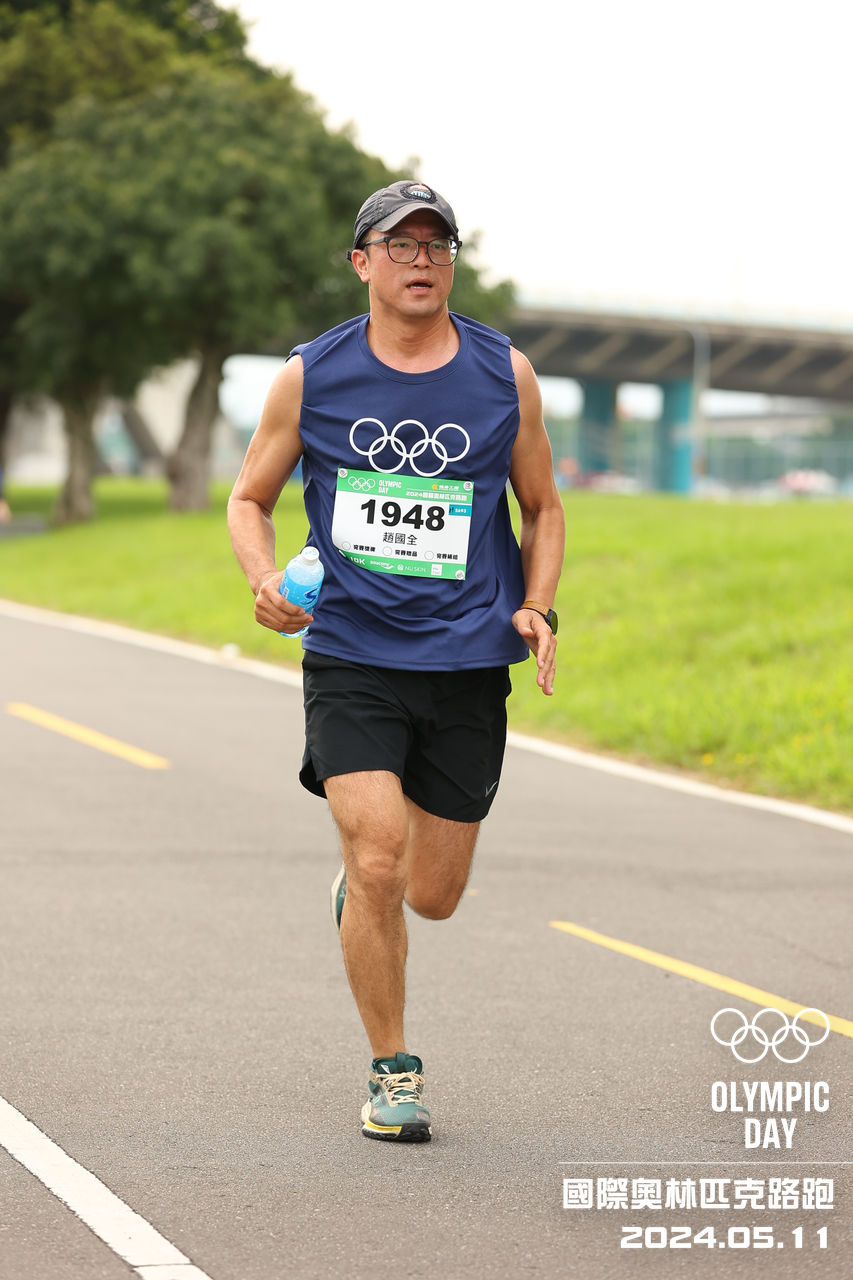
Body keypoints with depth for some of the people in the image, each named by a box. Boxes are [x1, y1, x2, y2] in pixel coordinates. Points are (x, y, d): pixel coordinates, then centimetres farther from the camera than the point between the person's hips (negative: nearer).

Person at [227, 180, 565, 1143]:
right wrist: (266, 582, -10)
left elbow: (542, 509, 14)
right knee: (377, 865, -15)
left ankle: (359, 874, 44)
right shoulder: (310, 377, 0)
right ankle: (392, 1074, 4)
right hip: (350, 656, -2)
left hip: (468, 665, 2)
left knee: (433, 897, 6)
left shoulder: (505, 375, 3)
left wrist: (537, 608, -3)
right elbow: (249, 499, 11)